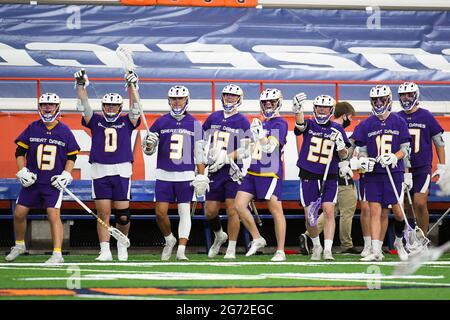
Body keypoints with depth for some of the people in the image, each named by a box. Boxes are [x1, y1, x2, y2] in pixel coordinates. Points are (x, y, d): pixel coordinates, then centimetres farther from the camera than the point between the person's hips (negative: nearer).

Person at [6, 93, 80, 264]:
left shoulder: (64, 130, 0)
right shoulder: (32, 128, 3)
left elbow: (72, 156, 5)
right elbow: (20, 151, 7)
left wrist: (66, 175, -7)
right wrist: (22, 171, -5)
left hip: (54, 182, -3)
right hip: (32, 180, 3)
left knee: (54, 215, -14)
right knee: (19, 213, 4)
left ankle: (57, 254, -12)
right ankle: (19, 245, 28)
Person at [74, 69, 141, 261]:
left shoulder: (126, 122, 10)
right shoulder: (96, 121, 11)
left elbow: (135, 109, -3)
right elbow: (84, 107, 1)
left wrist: (132, 86, -13)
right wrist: (81, 86, -11)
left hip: (122, 172, 0)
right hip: (100, 172, 1)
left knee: (122, 215, -1)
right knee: (103, 213, -2)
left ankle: (122, 244, 22)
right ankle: (105, 251, 1)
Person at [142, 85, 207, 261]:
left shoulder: (194, 124, 6)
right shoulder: (160, 122, 5)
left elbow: (199, 152, 8)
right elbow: (148, 150, 7)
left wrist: (201, 175, 3)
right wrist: (149, 145, -17)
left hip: (186, 175, -1)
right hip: (164, 174, 1)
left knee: (184, 211, -3)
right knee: (160, 212, -3)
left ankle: (181, 250, -4)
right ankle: (170, 240, 22)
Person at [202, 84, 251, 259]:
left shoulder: (242, 121, -2)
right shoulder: (213, 118, 12)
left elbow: (245, 151, -8)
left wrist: (225, 158, -17)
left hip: (233, 171, -4)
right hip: (214, 171, 4)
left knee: (232, 210, -7)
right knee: (210, 212, 6)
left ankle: (231, 249, 0)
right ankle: (219, 236, 33)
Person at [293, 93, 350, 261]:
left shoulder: (337, 129, 5)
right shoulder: (309, 125, 2)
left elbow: (344, 155, 8)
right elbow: (300, 124, -23)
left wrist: (340, 144, -15)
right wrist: (297, 110, -44)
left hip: (329, 178, 0)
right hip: (308, 177, 0)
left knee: (329, 212, -13)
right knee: (309, 215, 3)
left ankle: (328, 250, -13)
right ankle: (316, 246, 26)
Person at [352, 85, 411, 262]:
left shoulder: (399, 122, 3)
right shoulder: (366, 124, 6)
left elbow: (405, 148, 6)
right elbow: (362, 150, 10)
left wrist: (394, 157, -14)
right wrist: (364, 161, -11)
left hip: (394, 172, -1)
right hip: (373, 174, 1)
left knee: (398, 211, -2)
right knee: (375, 211, -6)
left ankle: (399, 241, 26)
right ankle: (376, 251, -8)